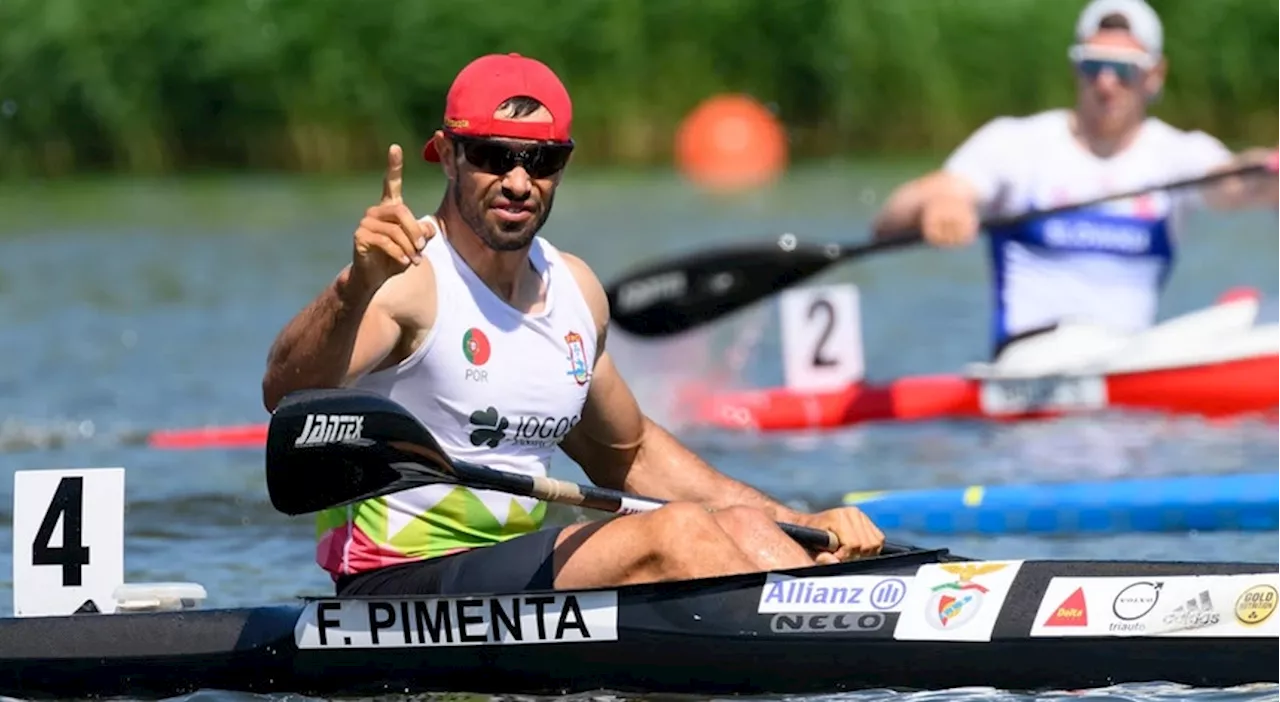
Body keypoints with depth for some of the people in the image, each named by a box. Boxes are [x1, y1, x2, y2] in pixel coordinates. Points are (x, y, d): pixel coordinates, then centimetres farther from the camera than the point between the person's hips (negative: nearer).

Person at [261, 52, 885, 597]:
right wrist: (358, 286, -51)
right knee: (676, 534, -23)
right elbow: (285, 395, -32)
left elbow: (630, 455, 27)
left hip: (519, 573, 8)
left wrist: (799, 526, 20)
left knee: (741, 529, -9)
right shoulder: (408, 282, -13)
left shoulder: (575, 291, 12)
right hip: (399, 589, -8)